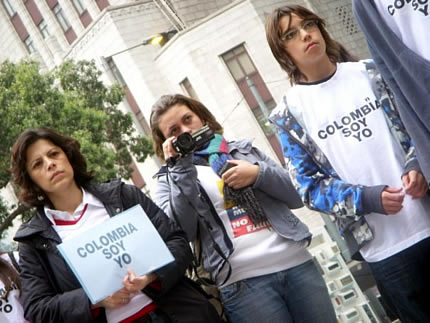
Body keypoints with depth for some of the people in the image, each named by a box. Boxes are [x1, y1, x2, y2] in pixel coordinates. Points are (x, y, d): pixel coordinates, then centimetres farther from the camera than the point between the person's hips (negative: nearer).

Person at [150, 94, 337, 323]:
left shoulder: (243, 150, 16)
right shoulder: (170, 179, 10)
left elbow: (297, 196, 10)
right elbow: (181, 233, -8)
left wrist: (258, 174, -6)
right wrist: (181, 171, -8)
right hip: (243, 282, -3)